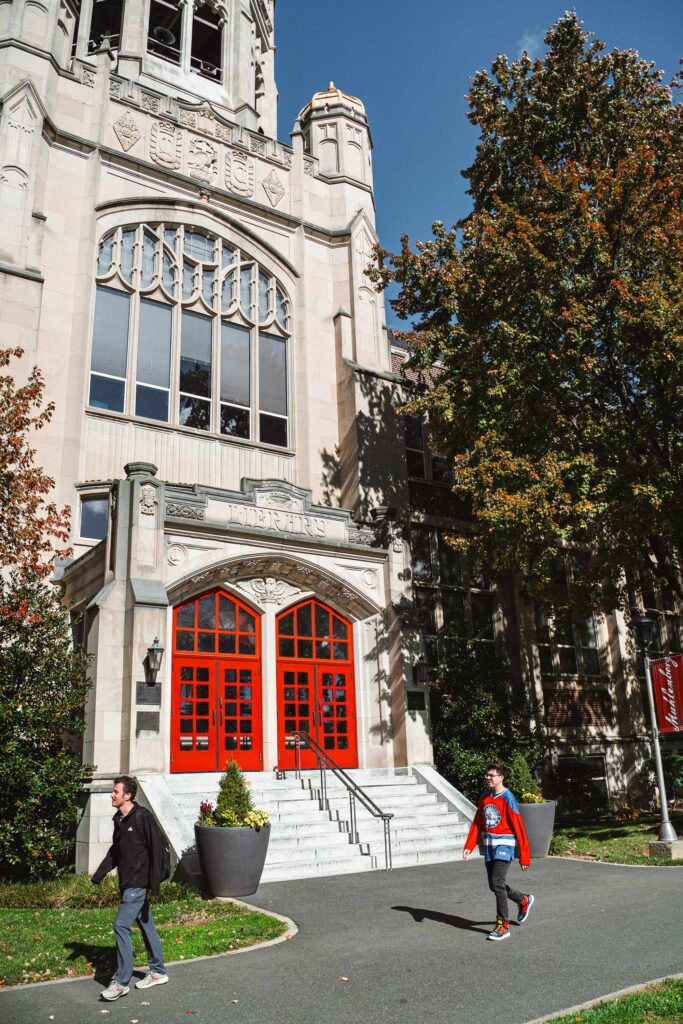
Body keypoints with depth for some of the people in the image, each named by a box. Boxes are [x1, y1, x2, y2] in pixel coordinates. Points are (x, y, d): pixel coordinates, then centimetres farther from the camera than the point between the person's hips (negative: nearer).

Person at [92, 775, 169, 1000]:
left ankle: (121, 982, -1)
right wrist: (98, 876, 15)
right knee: (145, 925, 16)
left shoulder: (142, 816, -16)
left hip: (139, 883, -8)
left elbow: (158, 847, -18)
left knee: (121, 925, -11)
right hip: (127, 883, 8)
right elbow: (114, 851, 21)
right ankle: (157, 972, 27)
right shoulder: (119, 819, 9)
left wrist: (155, 882, -20)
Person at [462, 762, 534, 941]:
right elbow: (477, 823, 10)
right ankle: (523, 900, 38)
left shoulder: (508, 798, -13)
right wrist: (469, 846, 1)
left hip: (504, 845, -7)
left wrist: (524, 856, -11)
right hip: (489, 846, 7)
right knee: (494, 885, 13)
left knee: (497, 884, -13)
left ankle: (503, 926, 1)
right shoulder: (485, 797, 7)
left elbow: (519, 828, -12)